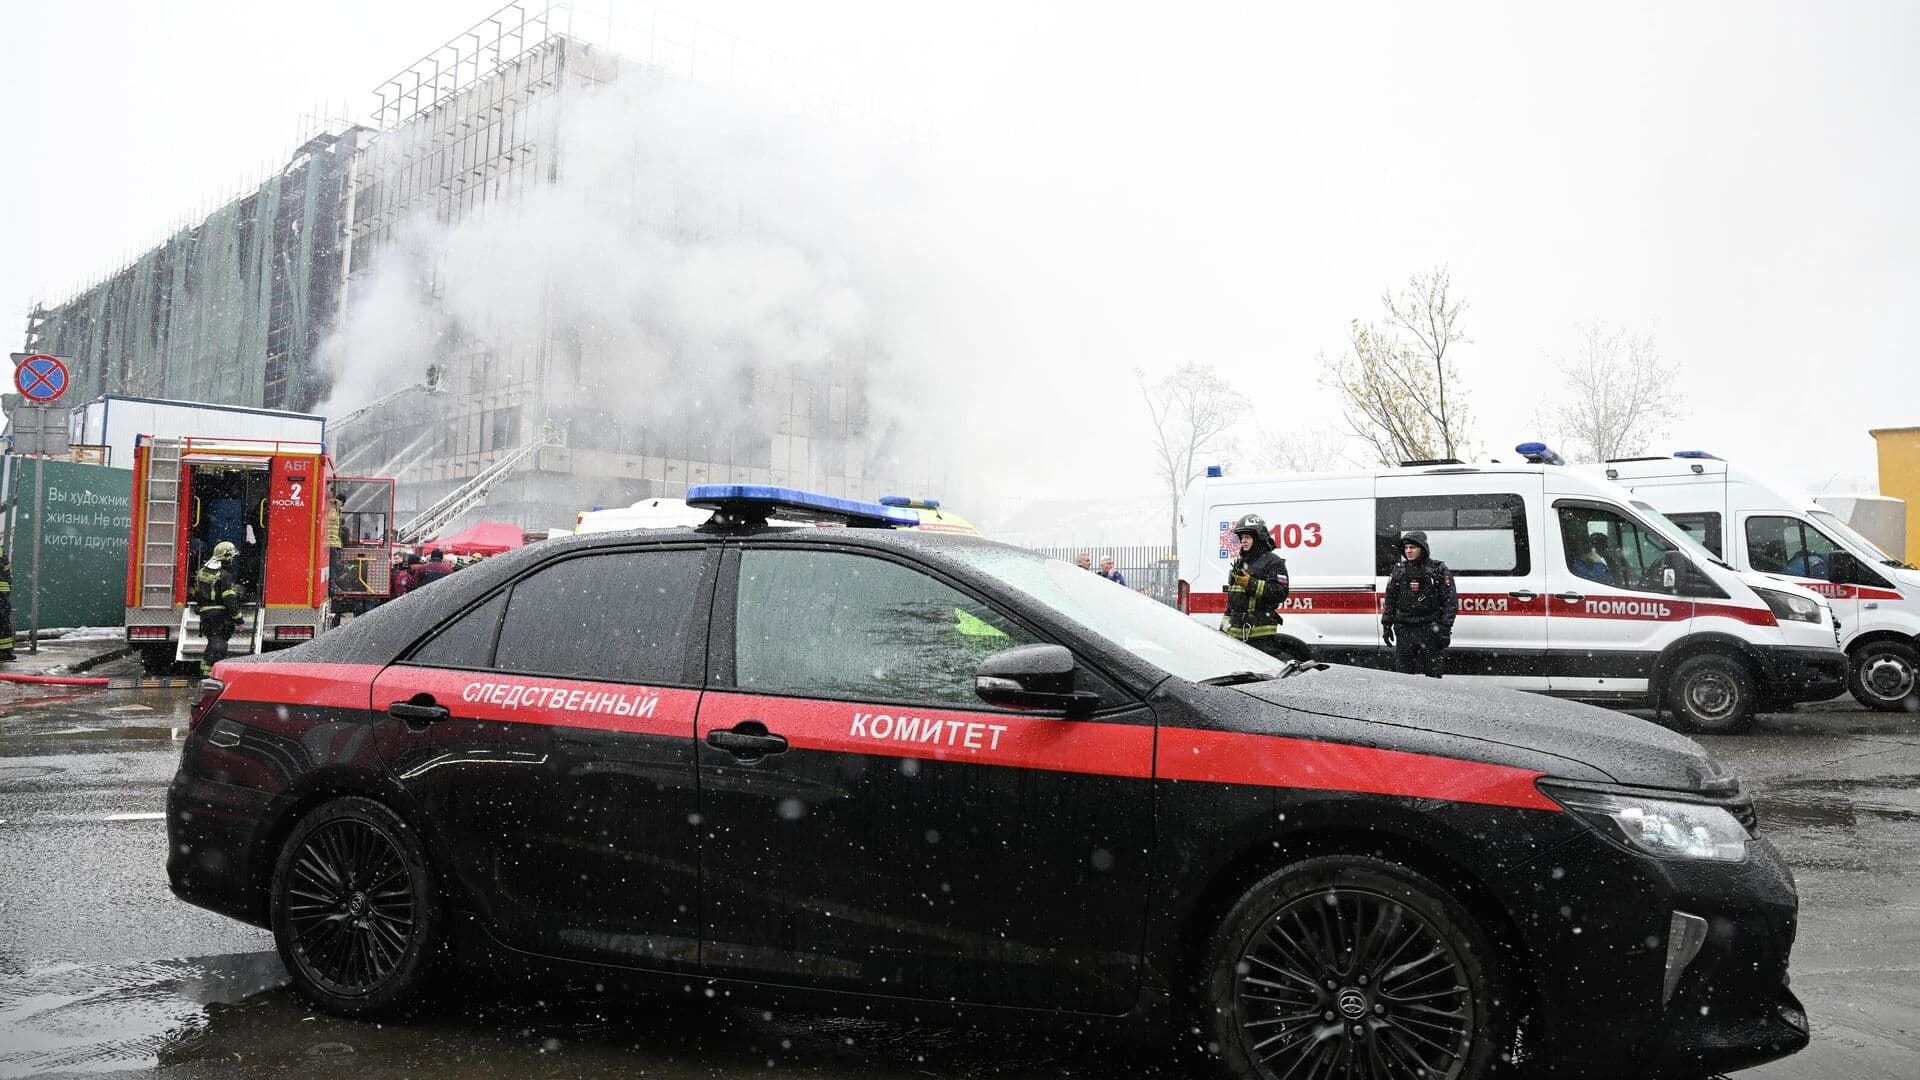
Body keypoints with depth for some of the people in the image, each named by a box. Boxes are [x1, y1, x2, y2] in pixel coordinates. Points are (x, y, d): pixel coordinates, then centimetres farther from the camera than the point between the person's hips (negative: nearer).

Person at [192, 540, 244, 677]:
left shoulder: (202, 571, 11)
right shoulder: (223, 575, -14)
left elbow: (196, 593, 19)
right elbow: (229, 599, -17)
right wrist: (238, 617, -13)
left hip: (205, 613, 8)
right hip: (220, 613, -8)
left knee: (212, 643, 19)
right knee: (218, 645, -7)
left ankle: (205, 670, 23)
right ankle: (213, 672, -12)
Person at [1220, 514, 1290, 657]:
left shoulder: (1273, 562, -4)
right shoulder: (1240, 563, 22)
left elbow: (1281, 593, -17)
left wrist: (1251, 584, -20)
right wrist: (1225, 624, 26)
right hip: (1235, 631, 8)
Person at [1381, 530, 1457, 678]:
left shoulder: (1439, 570, -1)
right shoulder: (1399, 570, 10)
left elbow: (1450, 602, -3)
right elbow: (1390, 600, 15)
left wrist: (1445, 629, -11)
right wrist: (1386, 626, 9)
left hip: (1430, 630, -3)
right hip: (1404, 630, 3)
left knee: (1433, 673, -1)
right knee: (1404, 672, 4)